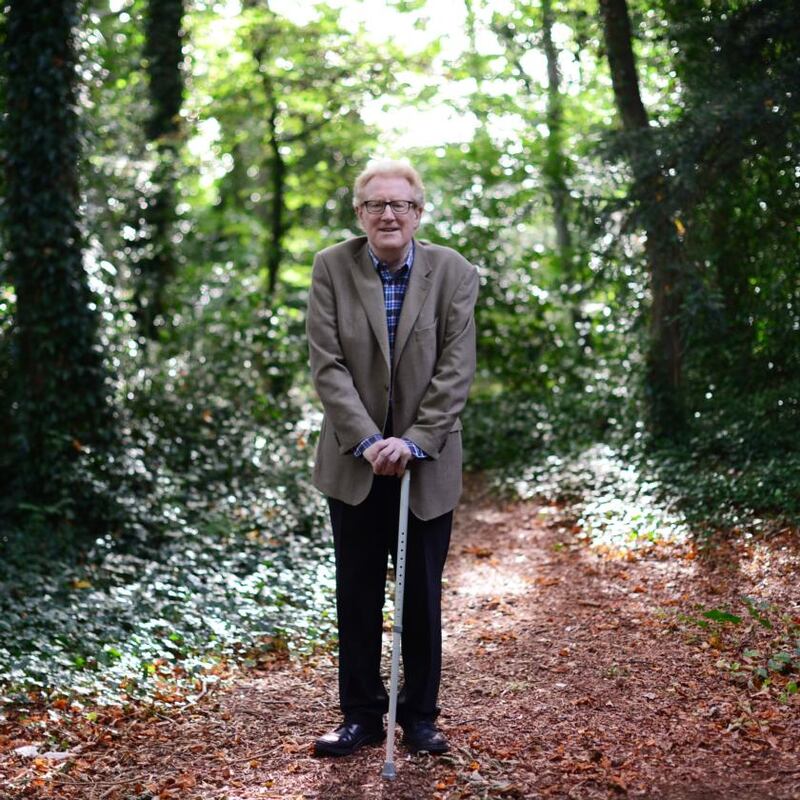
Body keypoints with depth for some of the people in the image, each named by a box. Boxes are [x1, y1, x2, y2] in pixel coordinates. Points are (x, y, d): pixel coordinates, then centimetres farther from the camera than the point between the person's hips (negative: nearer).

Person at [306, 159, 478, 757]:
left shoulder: (454, 273, -4)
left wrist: (414, 443, -17)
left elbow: (457, 370, -8)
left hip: (427, 464, 0)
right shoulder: (332, 268, -3)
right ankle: (361, 715, 20)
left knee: (422, 596, 9)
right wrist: (367, 441, -18)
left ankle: (420, 716, 22)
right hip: (354, 463, 1)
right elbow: (326, 363, -9)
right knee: (357, 596, 8)